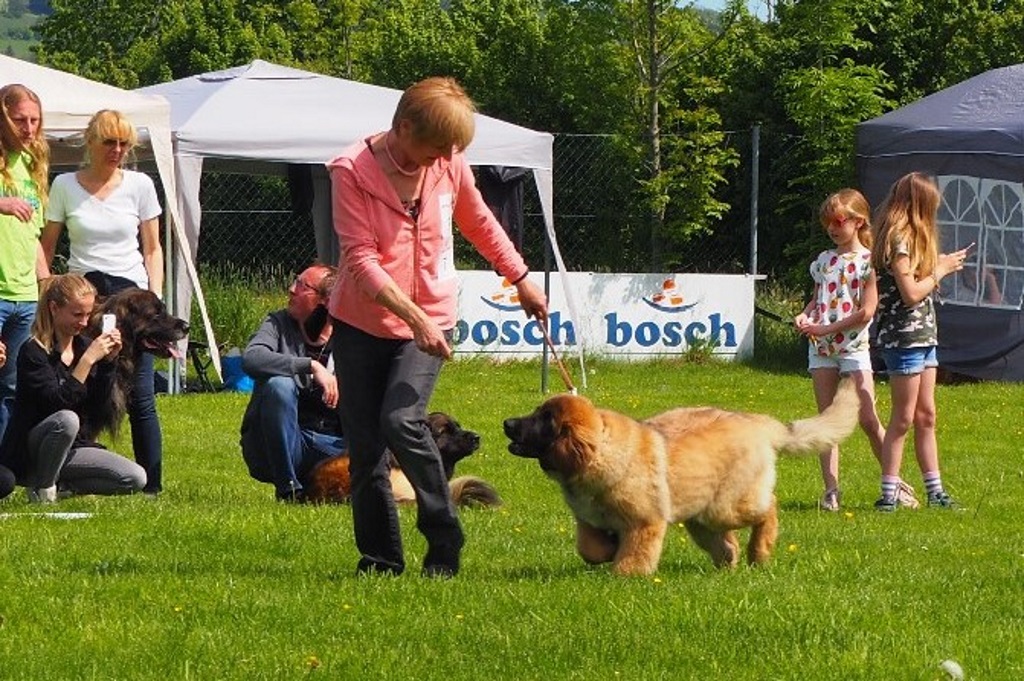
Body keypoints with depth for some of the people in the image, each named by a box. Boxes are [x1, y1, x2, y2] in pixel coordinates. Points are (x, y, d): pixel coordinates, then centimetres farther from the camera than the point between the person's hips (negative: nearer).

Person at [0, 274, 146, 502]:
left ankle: (65, 485, 7)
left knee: (136, 479, -11)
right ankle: (42, 490, -17)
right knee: (66, 420, -39)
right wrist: (88, 360, -31)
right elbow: (58, 402, -26)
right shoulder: (33, 352, -16)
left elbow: (101, 400, 1)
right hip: (29, 455, -6)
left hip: (73, 447, 6)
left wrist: (109, 361, -12)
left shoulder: (83, 346, 5)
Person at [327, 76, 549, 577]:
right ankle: (379, 559, 14)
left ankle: (445, 541, -9)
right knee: (363, 445, 1)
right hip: (360, 323, 0)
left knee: (401, 421, -21)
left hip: (430, 319, 0)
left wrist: (521, 280, 25)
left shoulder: (449, 164, -2)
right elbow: (361, 258, -19)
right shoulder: (351, 172, -14)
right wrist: (414, 317, -27)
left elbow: (479, 224, 18)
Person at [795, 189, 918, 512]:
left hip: (853, 346, -5)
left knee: (868, 420, -9)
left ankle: (896, 483, 3)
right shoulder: (823, 260, 12)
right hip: (821, 349, 5)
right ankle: (831, 490, 3)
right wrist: (805, 316, -2)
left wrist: (826, 328, -14)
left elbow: (866, 312, -13)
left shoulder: (868, 261, -6)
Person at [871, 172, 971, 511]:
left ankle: (935, 491, 16)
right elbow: (911, 293, -19)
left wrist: (941, 264, 9)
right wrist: (940, 270, -8)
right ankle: (888, 494, -1)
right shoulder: (898, 239, -16)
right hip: (903, 338, -10)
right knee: (903, 418, -5)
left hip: (923, 337, 10)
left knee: (926, 417, 12)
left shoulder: (911, 238, 14)